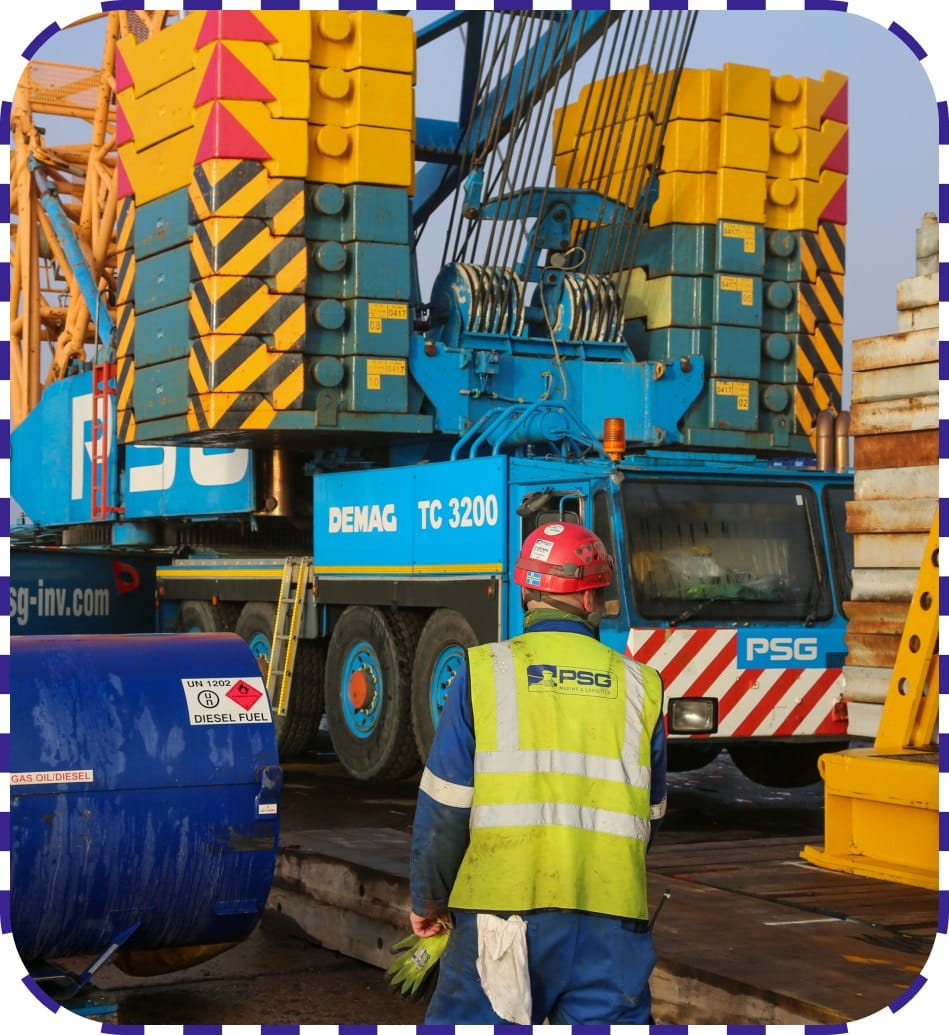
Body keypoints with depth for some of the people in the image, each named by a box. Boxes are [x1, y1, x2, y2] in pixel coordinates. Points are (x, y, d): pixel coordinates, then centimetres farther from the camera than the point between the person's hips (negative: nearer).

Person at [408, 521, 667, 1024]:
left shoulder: (484, 671, -1)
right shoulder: (636, 684, 8)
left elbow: (444, 806, -3)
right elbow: (650, 815, 14)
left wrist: (426, 898, 11)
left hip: (505, 908, -2)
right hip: (610, 920, 2)